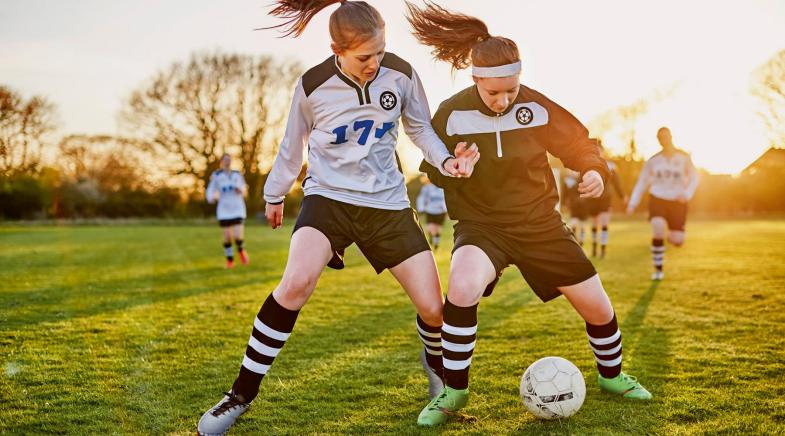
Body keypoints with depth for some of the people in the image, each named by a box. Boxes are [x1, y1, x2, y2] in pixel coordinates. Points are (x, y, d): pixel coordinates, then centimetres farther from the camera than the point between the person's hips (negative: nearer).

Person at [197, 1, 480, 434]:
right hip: (328, 196, -2)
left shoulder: (401, 74, -7)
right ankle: (242, 394, -15)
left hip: (387, 202, 2)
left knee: (433, 308, -4)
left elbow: (419, 127, 10)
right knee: (297, 281, -31)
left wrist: (446, 161, -10)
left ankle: (435, 367, 35)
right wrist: (274, 194, 19)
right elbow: (292, 146, 6)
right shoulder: (313, 86, -11)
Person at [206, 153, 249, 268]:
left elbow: (243, 187, 22)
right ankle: (230, 260, 22)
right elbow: (210, 191, 0)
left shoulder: (237, 175, 7)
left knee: (238, 236, -12)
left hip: (238, 209, 1)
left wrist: (241, 190, -1)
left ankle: (240, 249, 22)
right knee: (227, 237, 0)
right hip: (224, 210, -1)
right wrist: (212, 197, -22)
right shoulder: (216, 175, 1)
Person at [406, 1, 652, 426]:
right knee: (462, 286, -35)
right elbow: (435, 172, -2)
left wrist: (593, 169, -17)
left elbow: (577, 143, 4)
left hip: (540, 224, 3)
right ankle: (453, 391, -14)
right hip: (481, 225, -2)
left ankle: (611, 375, 38)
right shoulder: (452, 113, -12)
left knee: (598, 307, 4)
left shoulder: (536, 106, -9)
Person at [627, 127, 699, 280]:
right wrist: (633, 203, -1)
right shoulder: (653, 161, 3)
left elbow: (694, 178, 7)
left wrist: (687, 194, -11)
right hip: (657, 198, 0)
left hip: (677, 201, 0)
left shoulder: (683, 158, 0)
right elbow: (642, 183, 7)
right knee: (657, 230, -23)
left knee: (677, 241, -8)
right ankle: (658, 270, -7)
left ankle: (672, 236, 35)